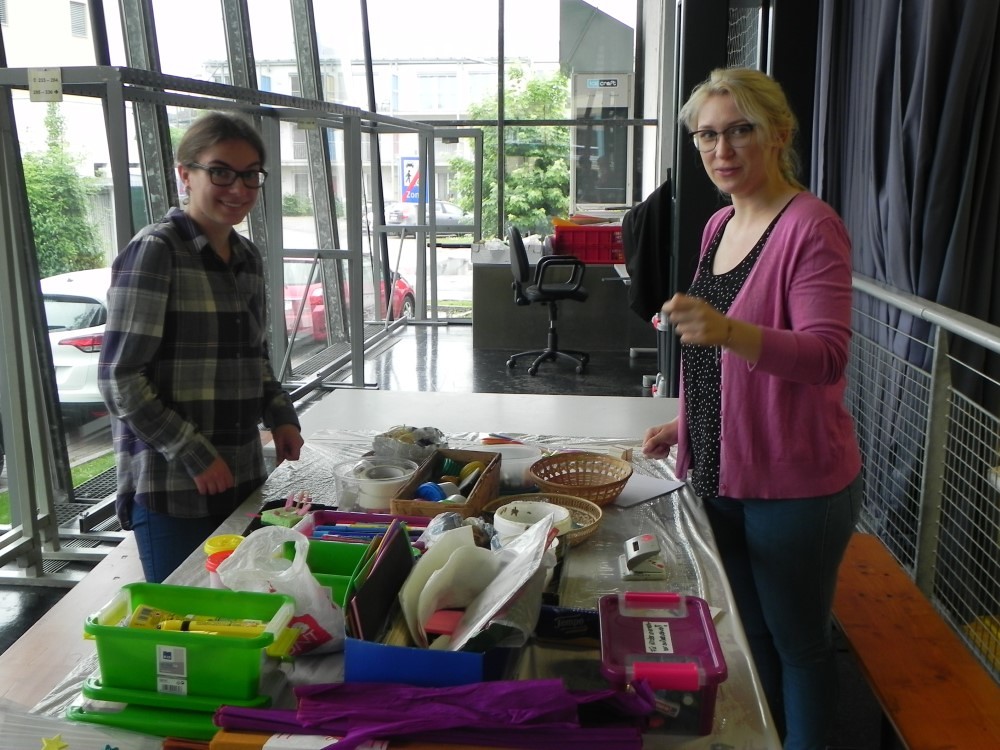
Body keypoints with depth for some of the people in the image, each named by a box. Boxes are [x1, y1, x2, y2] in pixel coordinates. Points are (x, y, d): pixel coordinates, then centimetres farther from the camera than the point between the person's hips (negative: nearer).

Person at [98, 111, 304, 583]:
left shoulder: (248, 258, 11)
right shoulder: (155, 252, -11)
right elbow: (119, 378, -13)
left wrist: (280, 416, 4)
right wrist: (194, 456, -14)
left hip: (243, 476, 7)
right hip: (171, 487, -6)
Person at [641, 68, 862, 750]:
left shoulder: (811, 226, -16)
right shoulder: (721, 224, 9)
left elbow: (827, 356, -27)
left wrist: (726, 330, -42)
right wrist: (687, 424, 16)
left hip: (794, 484, -7)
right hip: (721, 474, 8)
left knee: (798, 643, 11)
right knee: (747, 633, 21)